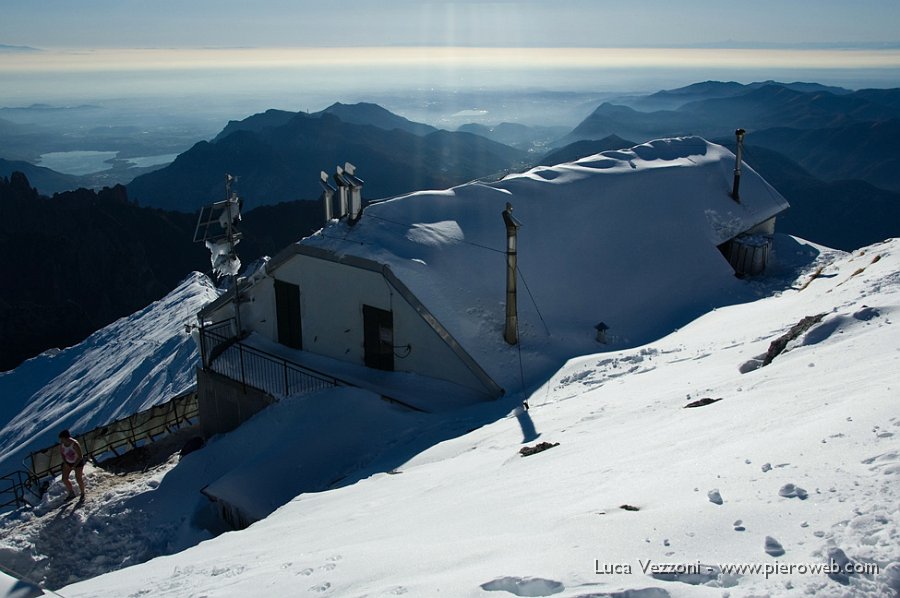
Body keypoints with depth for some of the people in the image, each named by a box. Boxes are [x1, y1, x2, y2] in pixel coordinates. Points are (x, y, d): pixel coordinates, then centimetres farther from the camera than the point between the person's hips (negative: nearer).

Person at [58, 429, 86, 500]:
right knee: (64, 479, 4)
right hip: (68, 462, 6)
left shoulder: (75, 444, -33)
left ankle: (82, 494, 21)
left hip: (78, 462, -6)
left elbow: (80, 456, -24)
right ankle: (71, 493, 26)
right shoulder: (62, 443, -17)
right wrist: (65, 462, -6)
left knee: (78, 479, -5)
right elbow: (61, 452, 3)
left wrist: (74, 466, -20)